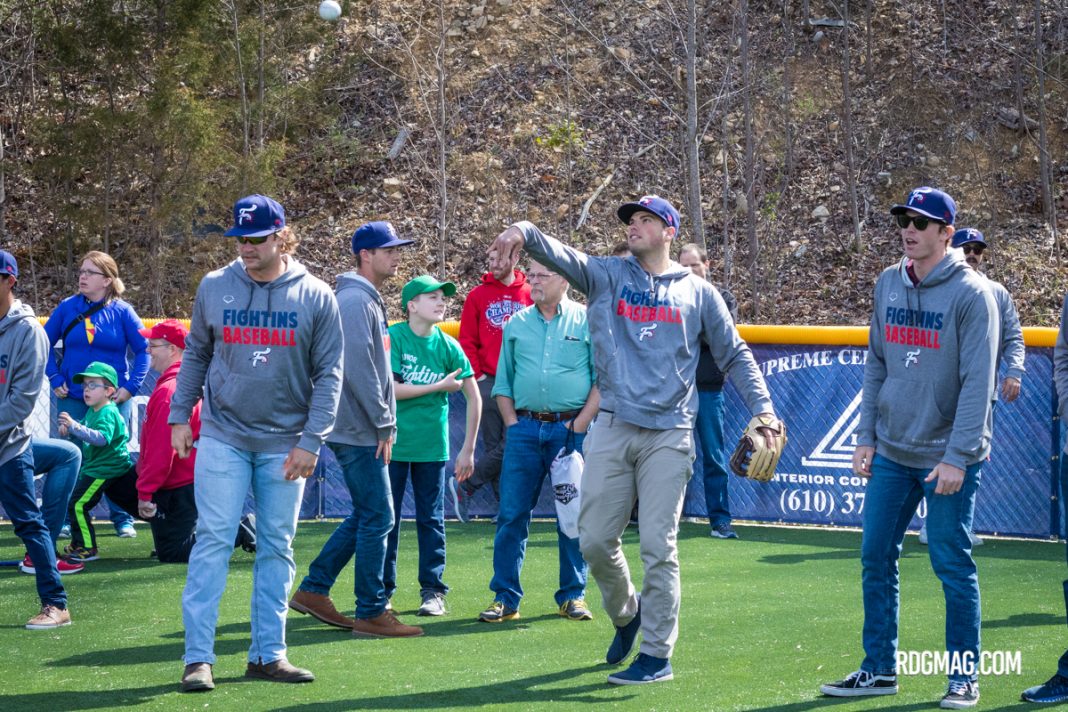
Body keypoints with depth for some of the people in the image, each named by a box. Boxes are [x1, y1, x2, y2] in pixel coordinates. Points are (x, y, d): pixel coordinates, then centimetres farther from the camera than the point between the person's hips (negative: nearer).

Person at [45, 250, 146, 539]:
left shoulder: (122, 312, -4)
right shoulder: (67, 307, 0)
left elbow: (143, 350, -1)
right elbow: (45, 344, 7)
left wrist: (131, 386, -8)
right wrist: (55, 380, -1)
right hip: (72, 397, 1)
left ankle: (123, 519, 14)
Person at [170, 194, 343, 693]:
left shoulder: (315, 297, -3)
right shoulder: (214, 288, 0)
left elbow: (328, 375, -2)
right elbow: (195, 355, 11)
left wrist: (310, 442, -9)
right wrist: (179, 416, 6)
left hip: (284, 443, 0)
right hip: (222, 437, 0)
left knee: (277, 548, 6)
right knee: (213, 542, -6)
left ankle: (268, 655, 13)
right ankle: (198, 658, -5)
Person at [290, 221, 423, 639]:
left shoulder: (369, 301, 18)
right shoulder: (354, 302, -15)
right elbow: (358, 370, -22)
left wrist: (385, 422, 16)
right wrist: (384, 424, -18)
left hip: (364, 431, 10)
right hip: (359, 431, -10)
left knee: (367, 515, 15)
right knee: (377, 517, -6)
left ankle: (313, 591, 19)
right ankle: (371, 613, -1)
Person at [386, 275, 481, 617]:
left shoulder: (448, 345, 2)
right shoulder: (393, 338, -6)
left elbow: (474, 398, 6)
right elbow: (389, 389, -14)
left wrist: (468, 449, 4)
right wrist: (440, 386, -11)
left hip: (432, 445, 2)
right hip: (393, 443, -2)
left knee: (431, 520, 5)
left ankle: (433, 591, 11)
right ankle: (382, 590, 12)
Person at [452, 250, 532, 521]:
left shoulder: (530, 294, 7)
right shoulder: (478, 296, 7)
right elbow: (467, 341, 6)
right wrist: (476, 375, -2)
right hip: (488, 382, 0)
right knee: (494, 446, 0)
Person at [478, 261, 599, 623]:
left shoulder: (587, 321, 3)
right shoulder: (516, 324, 13)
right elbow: (503, 382, 16)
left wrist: (580, 424, -7)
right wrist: (512, 423, 4)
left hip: (571, 429, -2)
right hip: (525, 428, 2)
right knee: (511, 514, -1)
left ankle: (572, 596, 11)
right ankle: (505, 598, 4)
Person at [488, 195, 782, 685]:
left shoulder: (697, 292, 9)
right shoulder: (607, 276, 9)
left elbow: (734, 354, 13)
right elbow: (560, 256, -10)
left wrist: (762, 409, 1)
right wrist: (523, 233, -31)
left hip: (668, 436, -2)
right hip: (612, 430, 2)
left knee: (658, 547, -4)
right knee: (596, 541, 2)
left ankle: (657, 654, 4)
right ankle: (625, 614, 30)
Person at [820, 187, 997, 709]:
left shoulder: (970, 294, -11)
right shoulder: (888, 285, 8)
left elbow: (977, 383, -15)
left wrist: (957, 456, -19)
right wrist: (866, 436, 9)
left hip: (947, 459, -6)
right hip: (891, 452, 6)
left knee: (952, 565, 0)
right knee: (876, 557, 7)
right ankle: (880, 670, 18)